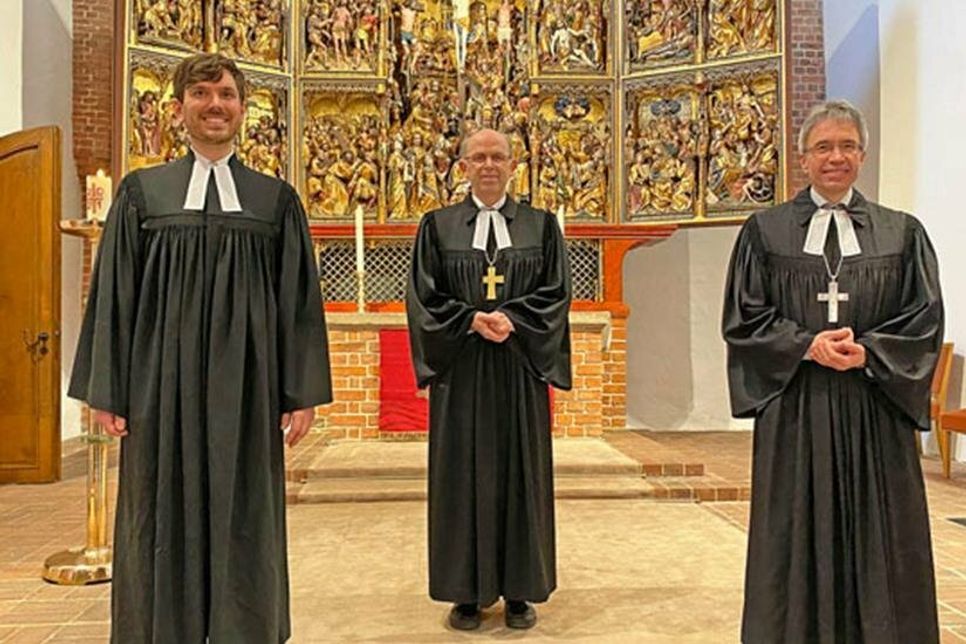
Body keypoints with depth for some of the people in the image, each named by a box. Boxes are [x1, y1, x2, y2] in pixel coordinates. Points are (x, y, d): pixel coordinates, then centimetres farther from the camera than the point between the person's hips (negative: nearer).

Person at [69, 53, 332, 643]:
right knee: (163, 523, 7)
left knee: (244, 524, 7)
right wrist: (107, 390, 0)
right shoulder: (142, 192, 7)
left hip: (245, 388, 0)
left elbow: (300, 300, 4)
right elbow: (113, 293, 5)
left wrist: (302, 393, -1)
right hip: (162, 385, 0)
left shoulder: (276, 200, 7)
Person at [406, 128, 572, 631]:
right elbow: (423, 297, 0)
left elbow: (556, 293, 1)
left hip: (520, 368, 1)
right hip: (459, 369, 0)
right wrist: (473, 320, -15)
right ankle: (467, 593, 17)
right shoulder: (437, 226, 6)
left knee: (520, 475, 6)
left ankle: (519, 592, 19)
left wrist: (509, 318, -15)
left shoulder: (541, 226, 8)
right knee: (463, 476, 4)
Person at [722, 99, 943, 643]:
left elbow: (925, 319, 4)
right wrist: (807, 345, -13)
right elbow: (743, 318, 0)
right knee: (798, 536, 5)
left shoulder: (902, 233, 9)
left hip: (875, 411, 1)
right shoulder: (765, 231, 5)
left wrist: (867, 352, -13)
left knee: (877, 539, 8)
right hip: (794, 410, -1)